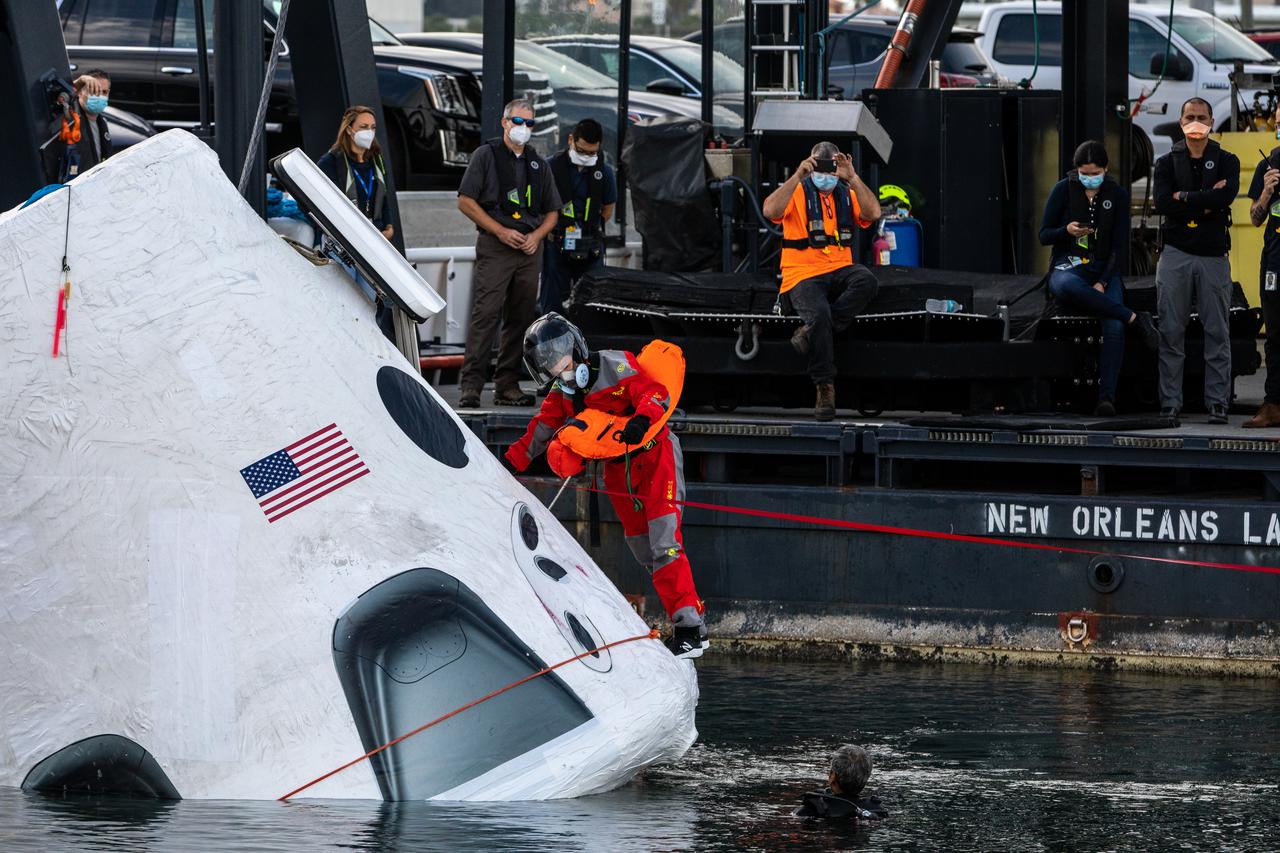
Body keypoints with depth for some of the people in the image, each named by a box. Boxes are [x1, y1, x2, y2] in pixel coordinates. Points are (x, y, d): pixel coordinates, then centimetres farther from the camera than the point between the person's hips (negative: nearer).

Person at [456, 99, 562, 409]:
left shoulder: (538, 164, 18)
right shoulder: (486, 155, 3)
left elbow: (552, 212, 22)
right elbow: (466, 201, -3)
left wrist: (536, 236, 0)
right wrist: (501, 231, -10)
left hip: (530, 248, 5)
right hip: (494, 246, -5)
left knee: (520, 319, 5)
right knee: (486, 314, -14)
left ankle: (507, 385, 10)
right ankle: (471, 385, -17)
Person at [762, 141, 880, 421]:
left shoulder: (847, 195, 16)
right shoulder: (797, 193, 5)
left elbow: (873, 213, -4)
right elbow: (771, 211, -16)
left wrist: (852, 178, -12)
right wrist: (798, 176, -19)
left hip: (840, 270, 4)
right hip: (803, 275, -4)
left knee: (866, 281, -31)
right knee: (819, 314, -33)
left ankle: (811, 332, -25)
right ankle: (825, 388, -22)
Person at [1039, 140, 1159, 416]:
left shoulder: (1117, 195, 5)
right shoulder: (1063, 190, 2)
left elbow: (1120, 246, 3)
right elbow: (1044, 236, 2)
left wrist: (1103, 283, -11)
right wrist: (1067, 231, -20)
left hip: (1104, 270, 1)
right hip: (1068, 267, -1)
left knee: (1114, 328, -28)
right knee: (1068, 287, -41)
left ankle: (1106, 397, -35)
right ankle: (1135, 318, -32)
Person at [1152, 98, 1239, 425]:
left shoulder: (1226, 161, 8)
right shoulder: (1167, 163, 10)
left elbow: (1225, 197, -12)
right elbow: (1162, 202, -7)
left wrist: (1184, 197, -9)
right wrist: (1206, 200, -10)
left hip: (1213, 254, -1)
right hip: (1175, 253, 1)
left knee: (1217, 333, 0)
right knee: (1171, 332, -1)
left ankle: (1217, 403, 3)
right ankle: (1170, 403, 2)